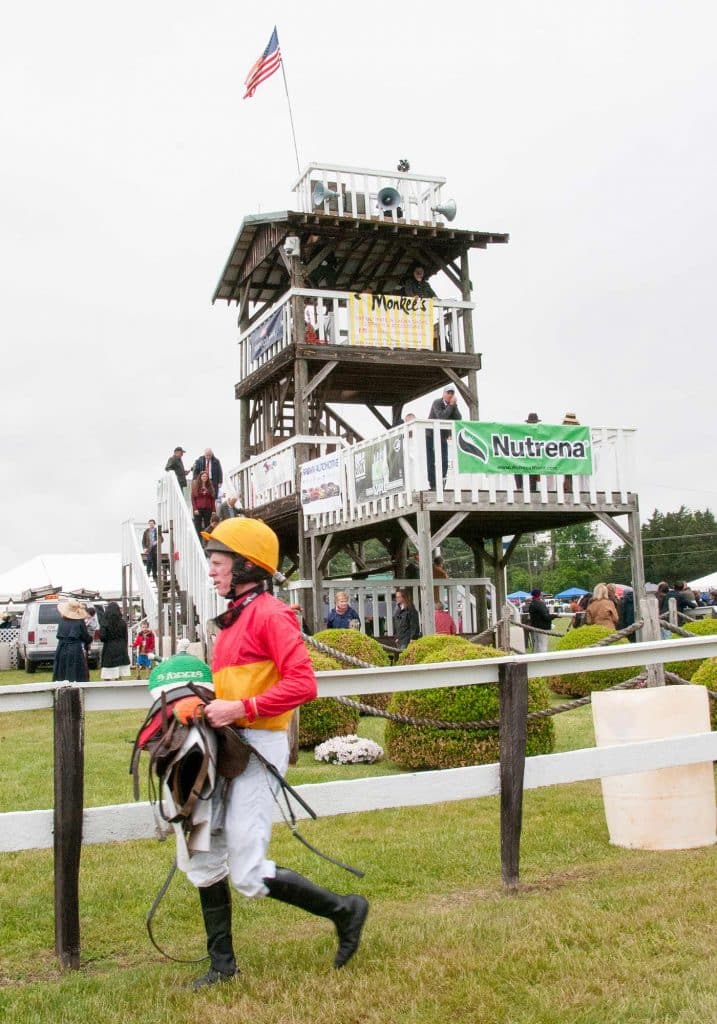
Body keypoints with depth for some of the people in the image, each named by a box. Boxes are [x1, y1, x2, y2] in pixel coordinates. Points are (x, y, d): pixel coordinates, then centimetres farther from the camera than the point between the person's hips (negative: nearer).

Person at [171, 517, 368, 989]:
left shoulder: (271, 614, -13)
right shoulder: (233, 618, 16)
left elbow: (303, 684, -24)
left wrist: (241, 709, -26)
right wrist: (203, 703, 4)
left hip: (258, 746, -10)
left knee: (249, 874, -8)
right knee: (203, 861, 13)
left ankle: (344, 910, 10)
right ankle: (222, 964, 27)